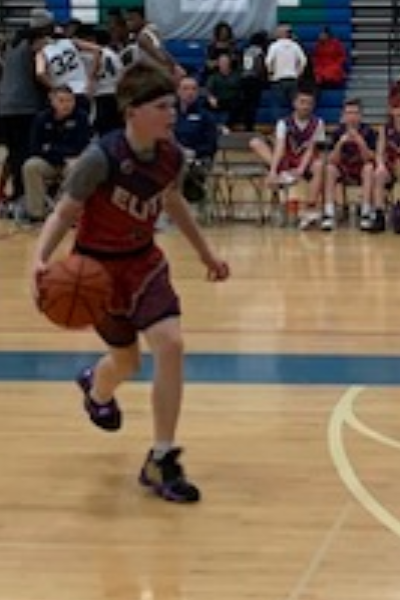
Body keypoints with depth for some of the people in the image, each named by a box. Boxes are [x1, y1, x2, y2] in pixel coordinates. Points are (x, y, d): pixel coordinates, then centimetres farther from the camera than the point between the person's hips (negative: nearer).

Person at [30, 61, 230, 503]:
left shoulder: (170, 155, -11)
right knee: (126, 360, 12)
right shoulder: (101, 158, -28)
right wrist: (41, 259, -38)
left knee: (170, 344, -17)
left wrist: (205, 253, 19)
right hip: (98, 266, -4)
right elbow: (64, 213, -20)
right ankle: (98, 391, 55)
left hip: (144, 261, 4)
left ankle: (161, 460, -4)